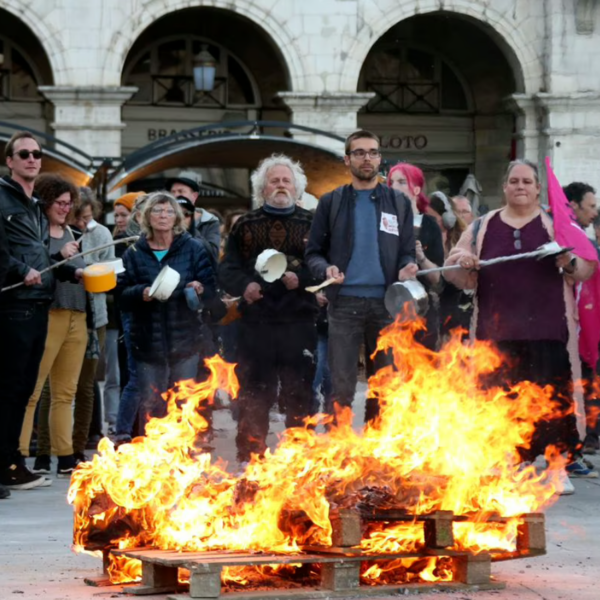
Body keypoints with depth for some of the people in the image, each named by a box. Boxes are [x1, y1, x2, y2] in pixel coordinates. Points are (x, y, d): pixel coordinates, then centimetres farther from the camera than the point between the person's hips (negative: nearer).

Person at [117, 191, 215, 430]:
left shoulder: (193, 249, 6)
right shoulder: (135, 253, 6)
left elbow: (211, 288, 2)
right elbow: (122, 295, -1)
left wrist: (200, 289, -19)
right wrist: (141, 293, -20)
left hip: (184, 339, 0)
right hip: (148, 343, 0)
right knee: (150, 405, 2)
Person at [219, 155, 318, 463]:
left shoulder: (310, 223, 9)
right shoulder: (245, 225, 12)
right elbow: (227, 268, 7)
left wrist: (301, 278, -16)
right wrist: (244, 285, -12)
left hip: (299, 321, -1)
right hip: (256, 320, 1)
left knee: (299, 392, 3)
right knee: (254, 393, 1)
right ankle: (249, 457, 8)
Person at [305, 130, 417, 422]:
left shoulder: (399, 202, 11)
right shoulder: (331, 202, 8)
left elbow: (407, 252, 12)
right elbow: (313, 252, 8)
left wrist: (407, 267, -11)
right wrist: (326, 269, -14)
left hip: (387, 303, 1)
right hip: (345, 302, -1)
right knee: (341, 387, -2)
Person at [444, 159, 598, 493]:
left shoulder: (557, 224, 9)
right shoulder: (482, 228, 14)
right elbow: (456, 276, 17)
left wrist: (570, 263, -14)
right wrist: (463, 262, -5)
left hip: (546, 330, -2)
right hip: (498, 332, 2)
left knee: (552, 397, -4)